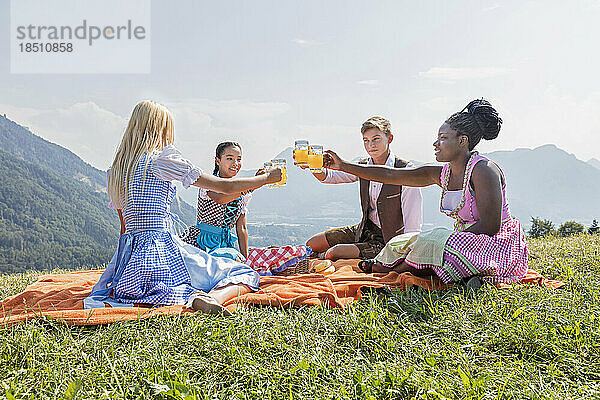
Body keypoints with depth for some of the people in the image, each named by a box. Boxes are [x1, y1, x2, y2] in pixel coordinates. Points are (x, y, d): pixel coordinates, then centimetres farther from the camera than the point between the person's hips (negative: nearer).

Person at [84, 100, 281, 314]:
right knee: (245, 274, 6)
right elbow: (226, 186, -4)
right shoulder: (162, 160, -7)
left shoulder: (115, 170, 14)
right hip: (165, 252, -6)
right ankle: (213, 297, -29)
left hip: (129, 261, 6)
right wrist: (268, 177, 9)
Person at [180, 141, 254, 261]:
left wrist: (245, 259, 4)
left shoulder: (243, 195, 10)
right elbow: (220, 199, -31)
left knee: (238, 260, -24)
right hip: (200, 242, -5)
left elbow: (241, 228, 11)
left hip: (224, 243, 5)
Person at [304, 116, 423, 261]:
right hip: (365, 228, 7)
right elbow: (329, 176, -5)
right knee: (312, 245, 6)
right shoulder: (363, 167, 0)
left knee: (333, 253, -19)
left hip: (388, 240, -6)